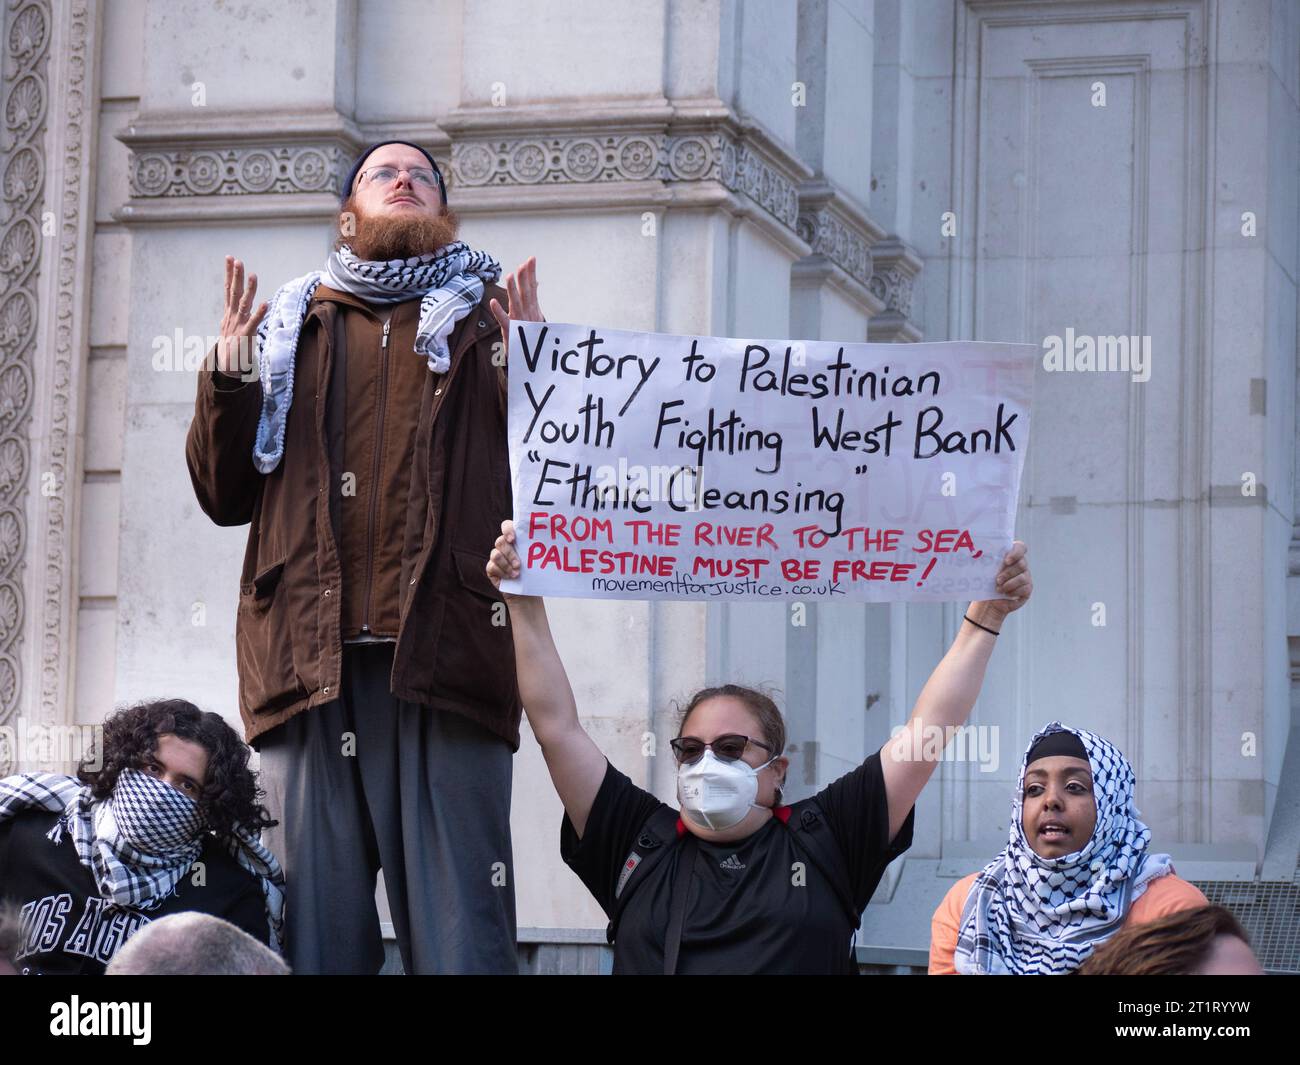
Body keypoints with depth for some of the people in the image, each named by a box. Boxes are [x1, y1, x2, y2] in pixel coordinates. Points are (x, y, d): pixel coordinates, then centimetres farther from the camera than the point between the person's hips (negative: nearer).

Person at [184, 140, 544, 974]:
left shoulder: (487, 322, 17)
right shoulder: (294, 327, 22)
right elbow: (227, 497, 16)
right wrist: (229, 379, 1)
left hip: (445, 654, -2)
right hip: (313, 658, 2)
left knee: (459, 927, -7)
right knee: (318, 924, 0)